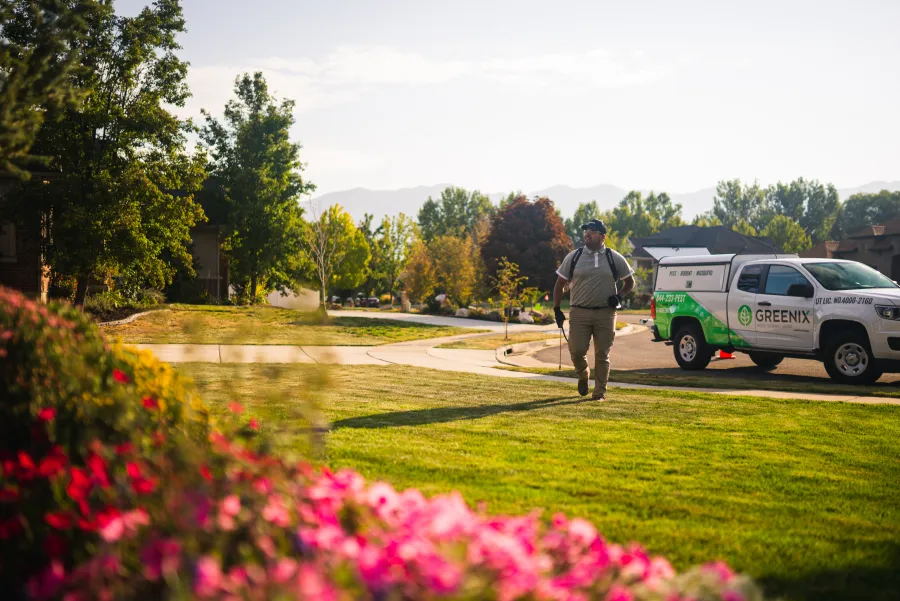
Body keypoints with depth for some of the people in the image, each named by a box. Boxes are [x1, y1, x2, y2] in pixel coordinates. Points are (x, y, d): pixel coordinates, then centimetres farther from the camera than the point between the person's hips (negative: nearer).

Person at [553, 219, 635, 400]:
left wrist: (619, 296, -4)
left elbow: (630, 282, 15)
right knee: (576, 350, -8)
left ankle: (600, 392, 12)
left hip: (605, 314, 0)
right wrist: (557, 309, 4)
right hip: (579, 312, 0)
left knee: (602, 354, 1)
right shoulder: (573, 257, 5)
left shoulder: (615, 259, 4)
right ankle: (583, 376, 24)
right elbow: (560, 284, 10)